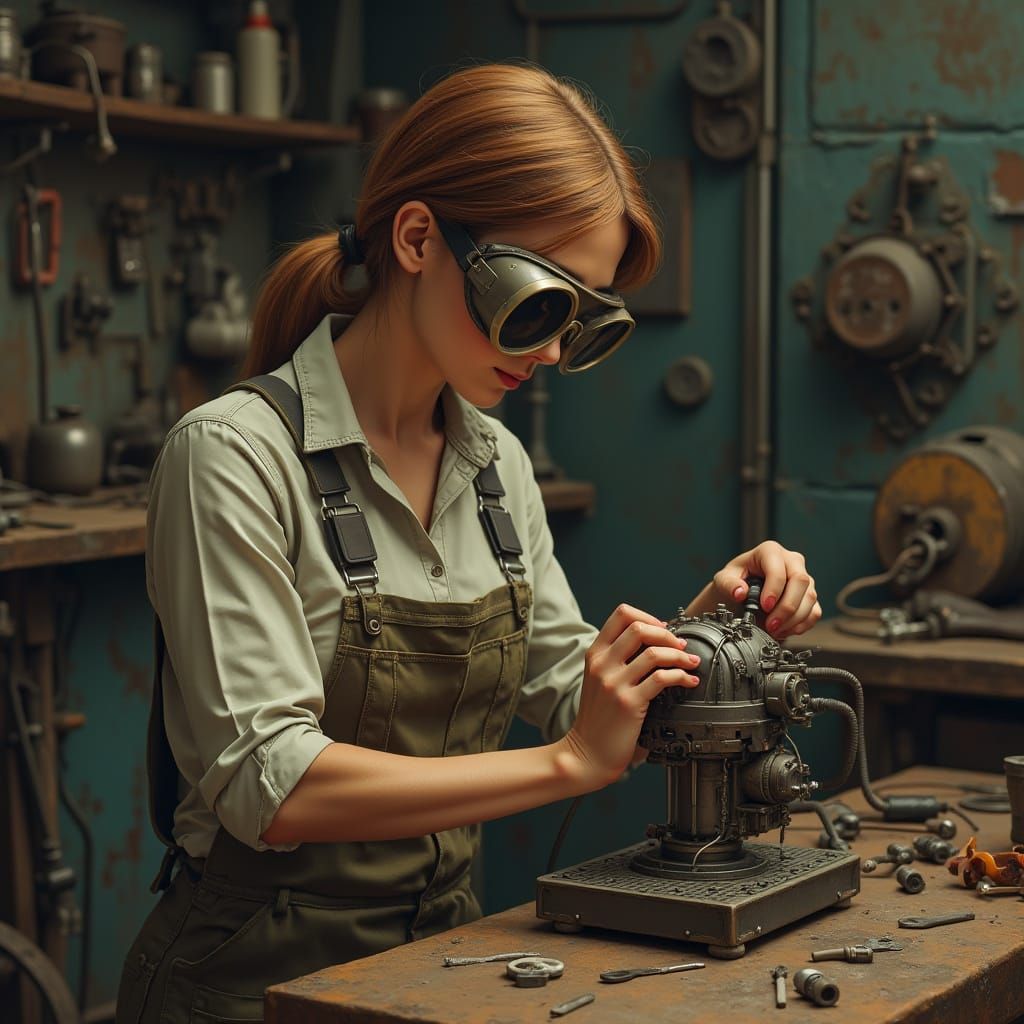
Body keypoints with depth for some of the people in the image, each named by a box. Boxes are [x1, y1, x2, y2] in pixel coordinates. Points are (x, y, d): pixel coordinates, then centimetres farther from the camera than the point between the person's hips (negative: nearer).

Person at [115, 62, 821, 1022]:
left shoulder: (498, 463, 7)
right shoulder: (236, 453, -15)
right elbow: (268, 785, -21)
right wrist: (570, 761, -23)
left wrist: (710, 615, -3)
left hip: (444, 943, 6)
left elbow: (568, 690, 14)